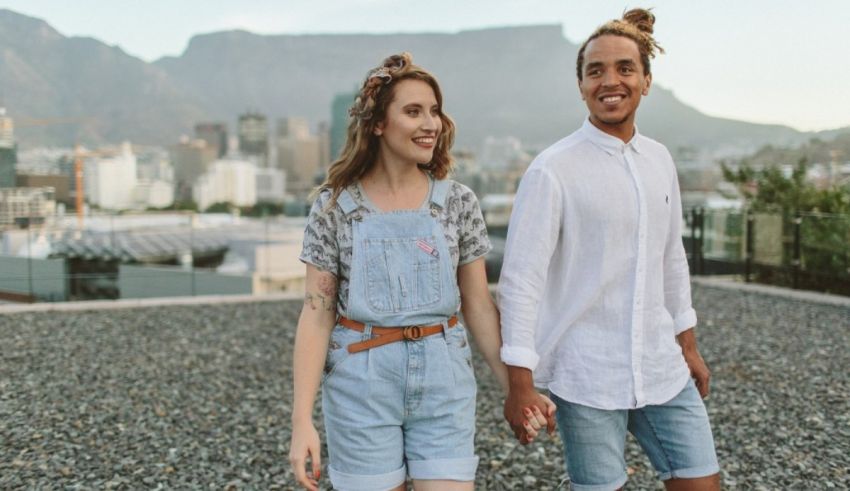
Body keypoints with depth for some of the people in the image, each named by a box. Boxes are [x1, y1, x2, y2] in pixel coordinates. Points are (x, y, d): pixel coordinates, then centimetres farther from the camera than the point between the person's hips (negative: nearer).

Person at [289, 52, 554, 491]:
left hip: (443, 378, 2)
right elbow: (317, 315, -5)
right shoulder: (335, 206, -4)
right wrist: (302, 419, -8)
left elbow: (478, 306, 5)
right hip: (362, 382, -1)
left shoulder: (458, 202, 1)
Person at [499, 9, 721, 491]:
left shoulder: (660, 160, 6)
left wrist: (688, 344, 18)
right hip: (588, 377, -5)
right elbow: (521, 279, -13)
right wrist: (521, 383, -14)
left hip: (662, 367, 6)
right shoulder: (553, 170, -12)